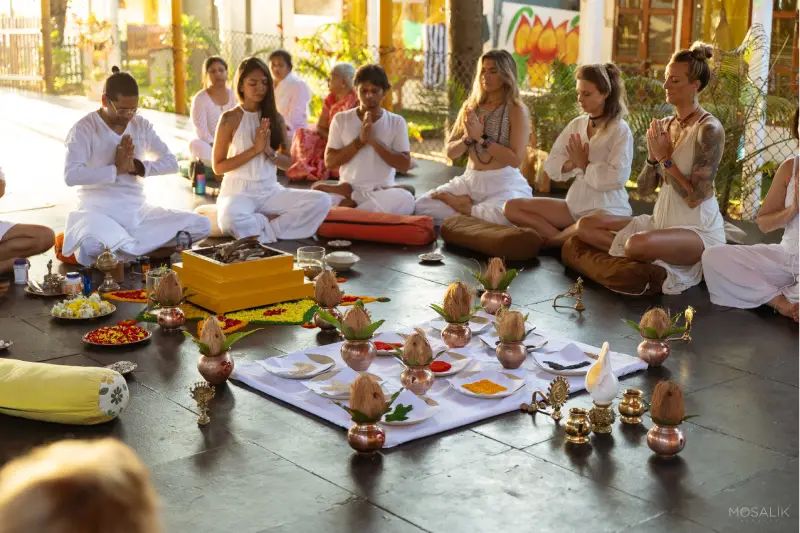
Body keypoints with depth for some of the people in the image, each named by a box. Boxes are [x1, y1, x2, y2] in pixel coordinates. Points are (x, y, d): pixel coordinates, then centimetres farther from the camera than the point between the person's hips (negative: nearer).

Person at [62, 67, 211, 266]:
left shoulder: (142, 125, 8)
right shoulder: (84, 129, -8)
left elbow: (171, 163, 4)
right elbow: (71, 176, -21)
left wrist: (137, 166, -12)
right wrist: (116, 169, -17)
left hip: (138, 212, 5)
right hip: (99, 212, -5)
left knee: (202, 225, -13)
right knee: (91, 246, -41)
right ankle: (147, 251, -14)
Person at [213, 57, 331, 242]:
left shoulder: (275, 118, 7)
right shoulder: (231, 118, -4)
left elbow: (288, 163, 10)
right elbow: (218, 167, -6)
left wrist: (270, 151, -11)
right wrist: (255, 149, -14)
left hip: (270, 190, 4)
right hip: (239, 191, -4)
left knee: (322, 201, -18)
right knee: (230, 218, -41)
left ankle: (263, 227, -15)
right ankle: (271, 225, -12)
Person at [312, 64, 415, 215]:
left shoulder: (397, 122, 6)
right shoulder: (341, 119, 7)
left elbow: (404, 165, -3)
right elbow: (329, 161, 1)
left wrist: (374, 141, -13)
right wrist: (359, 141, -11)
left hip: (382, 191, 1)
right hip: (348, 187, -1)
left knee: (405, 200, -36)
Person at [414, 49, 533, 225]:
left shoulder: (516, 110, -5)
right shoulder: (470, 107, 9)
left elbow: (515, 160, -15)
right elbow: (450, 152, 8)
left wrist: (481, 138, -18)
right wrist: (468, 138, -13)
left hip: (504, 183, -3)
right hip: (470, 180, 3)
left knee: (503, 216, -37)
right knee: (422, 206, -16)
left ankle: (465, 207, -9)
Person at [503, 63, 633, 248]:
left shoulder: (620, 130, -8)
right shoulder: (576, 124, 8)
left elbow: (616, 178, -19)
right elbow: (551, 166, 5)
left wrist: (584, 164, -8)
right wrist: (573, 163, -15)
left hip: (608, 208, -6)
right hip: (575, 204, 7)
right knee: (511, 207, -4)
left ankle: (547, 240, -11)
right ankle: (568, 239, -18)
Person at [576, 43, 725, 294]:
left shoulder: (709, 130, -15)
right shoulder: (664, 126, 7)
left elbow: (695, 197, -20)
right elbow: (644, 188, 7)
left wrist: (665, 158, -15)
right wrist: (653, 157, -11)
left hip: (699, 231, -8)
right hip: (661, 222, 8)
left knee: (638, 243, -36)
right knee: (586, 225, -3)